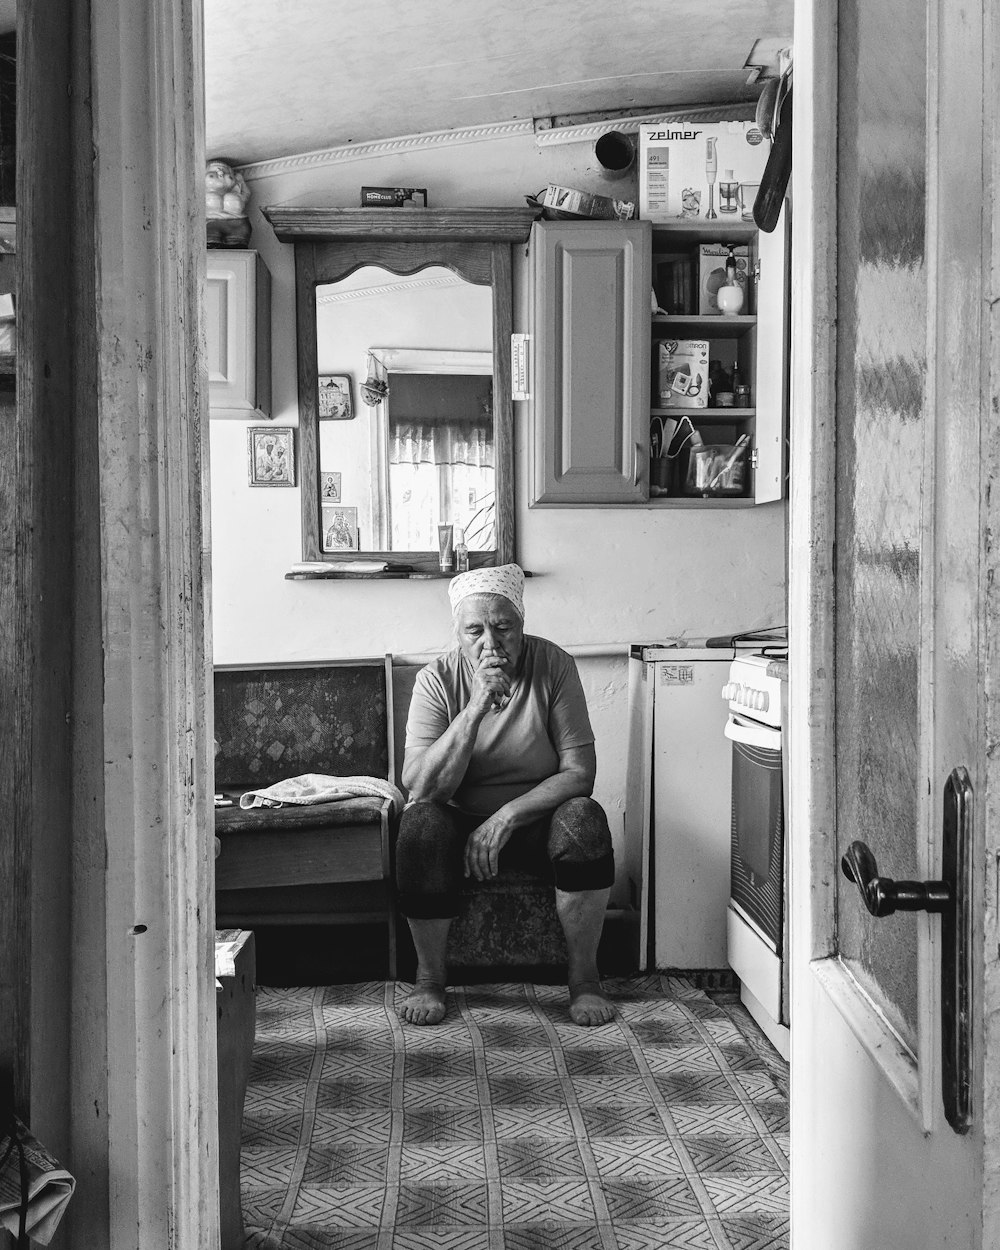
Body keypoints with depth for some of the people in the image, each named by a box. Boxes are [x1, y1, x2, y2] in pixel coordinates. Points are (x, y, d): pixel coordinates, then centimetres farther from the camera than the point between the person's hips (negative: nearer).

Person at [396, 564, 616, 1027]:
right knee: (420, 825, -31)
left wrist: (508, 815, -26)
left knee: (585, 820, -31)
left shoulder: (553, 665, -13)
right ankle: (430, 976, -12)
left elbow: (579, 772, -15)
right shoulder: (437, 679, -12)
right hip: (460, 816, 0)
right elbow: (421, 788, -24)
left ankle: (583, 975, -13)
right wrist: (476, 708, -32)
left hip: (537, 813, 0)